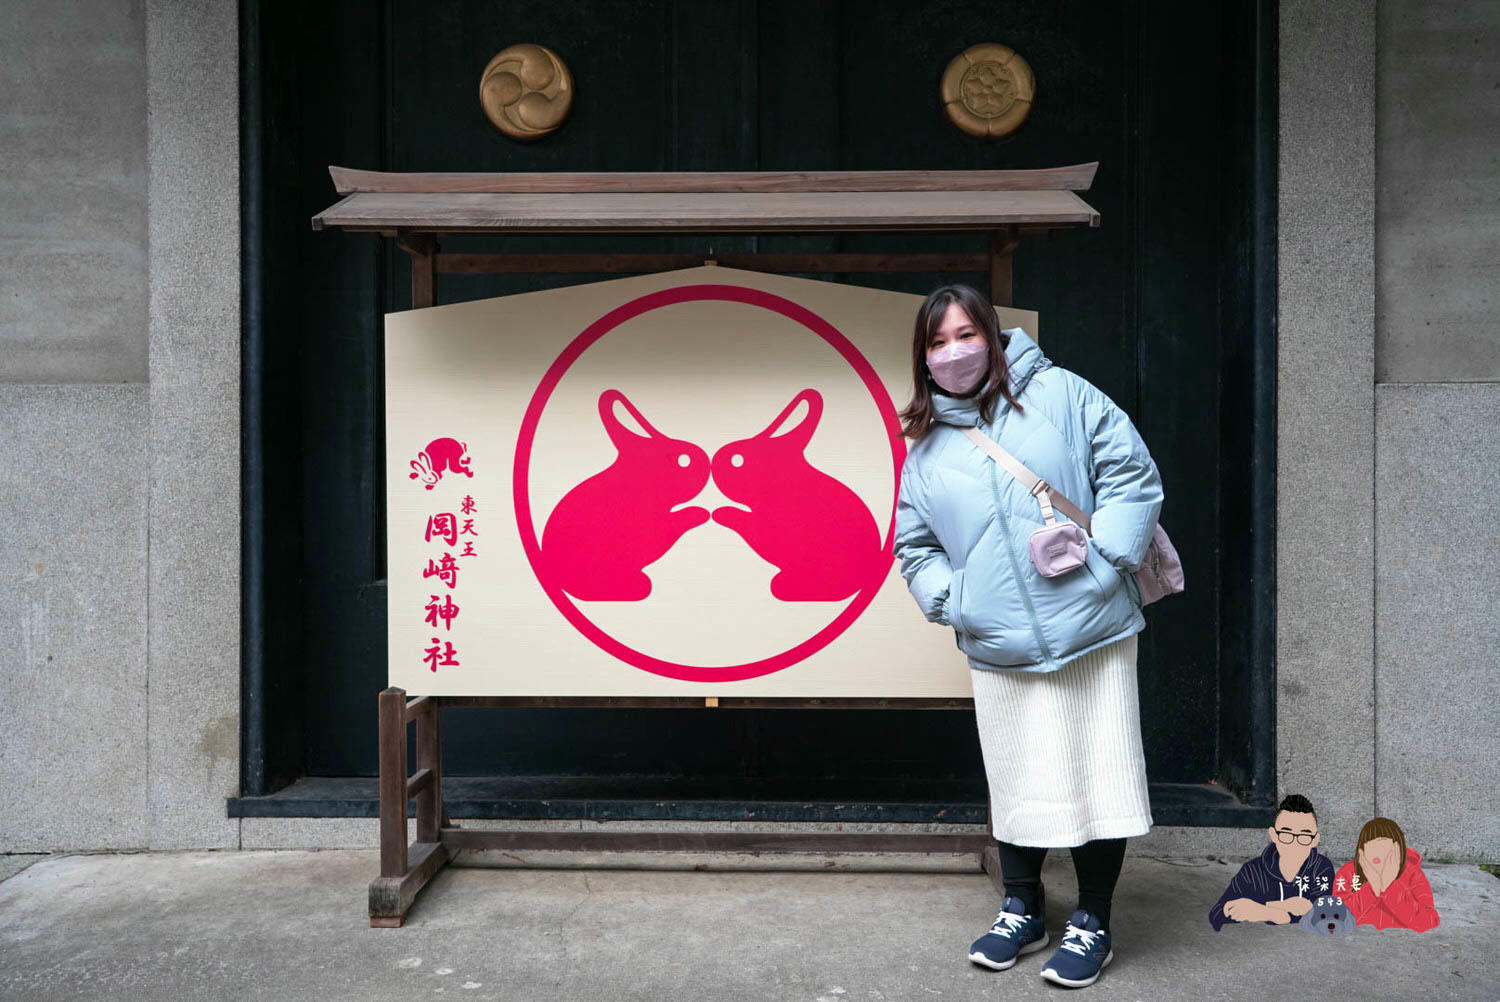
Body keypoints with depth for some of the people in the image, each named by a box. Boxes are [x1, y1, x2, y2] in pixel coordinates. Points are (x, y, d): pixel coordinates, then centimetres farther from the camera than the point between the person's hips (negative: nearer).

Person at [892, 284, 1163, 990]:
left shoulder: (1061, 395, 0)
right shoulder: (928, 448, 9)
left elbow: (1133, 475, -2)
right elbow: (914, 544, 16)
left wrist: (1102, 557, -12)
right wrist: (948, 599, 0)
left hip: (1089, 636, -2)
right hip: (997, 653, 3)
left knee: (1096, 776, 4)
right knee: (1014, 784, 13)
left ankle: (1092, 923, 22)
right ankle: (1021, 910, 32)